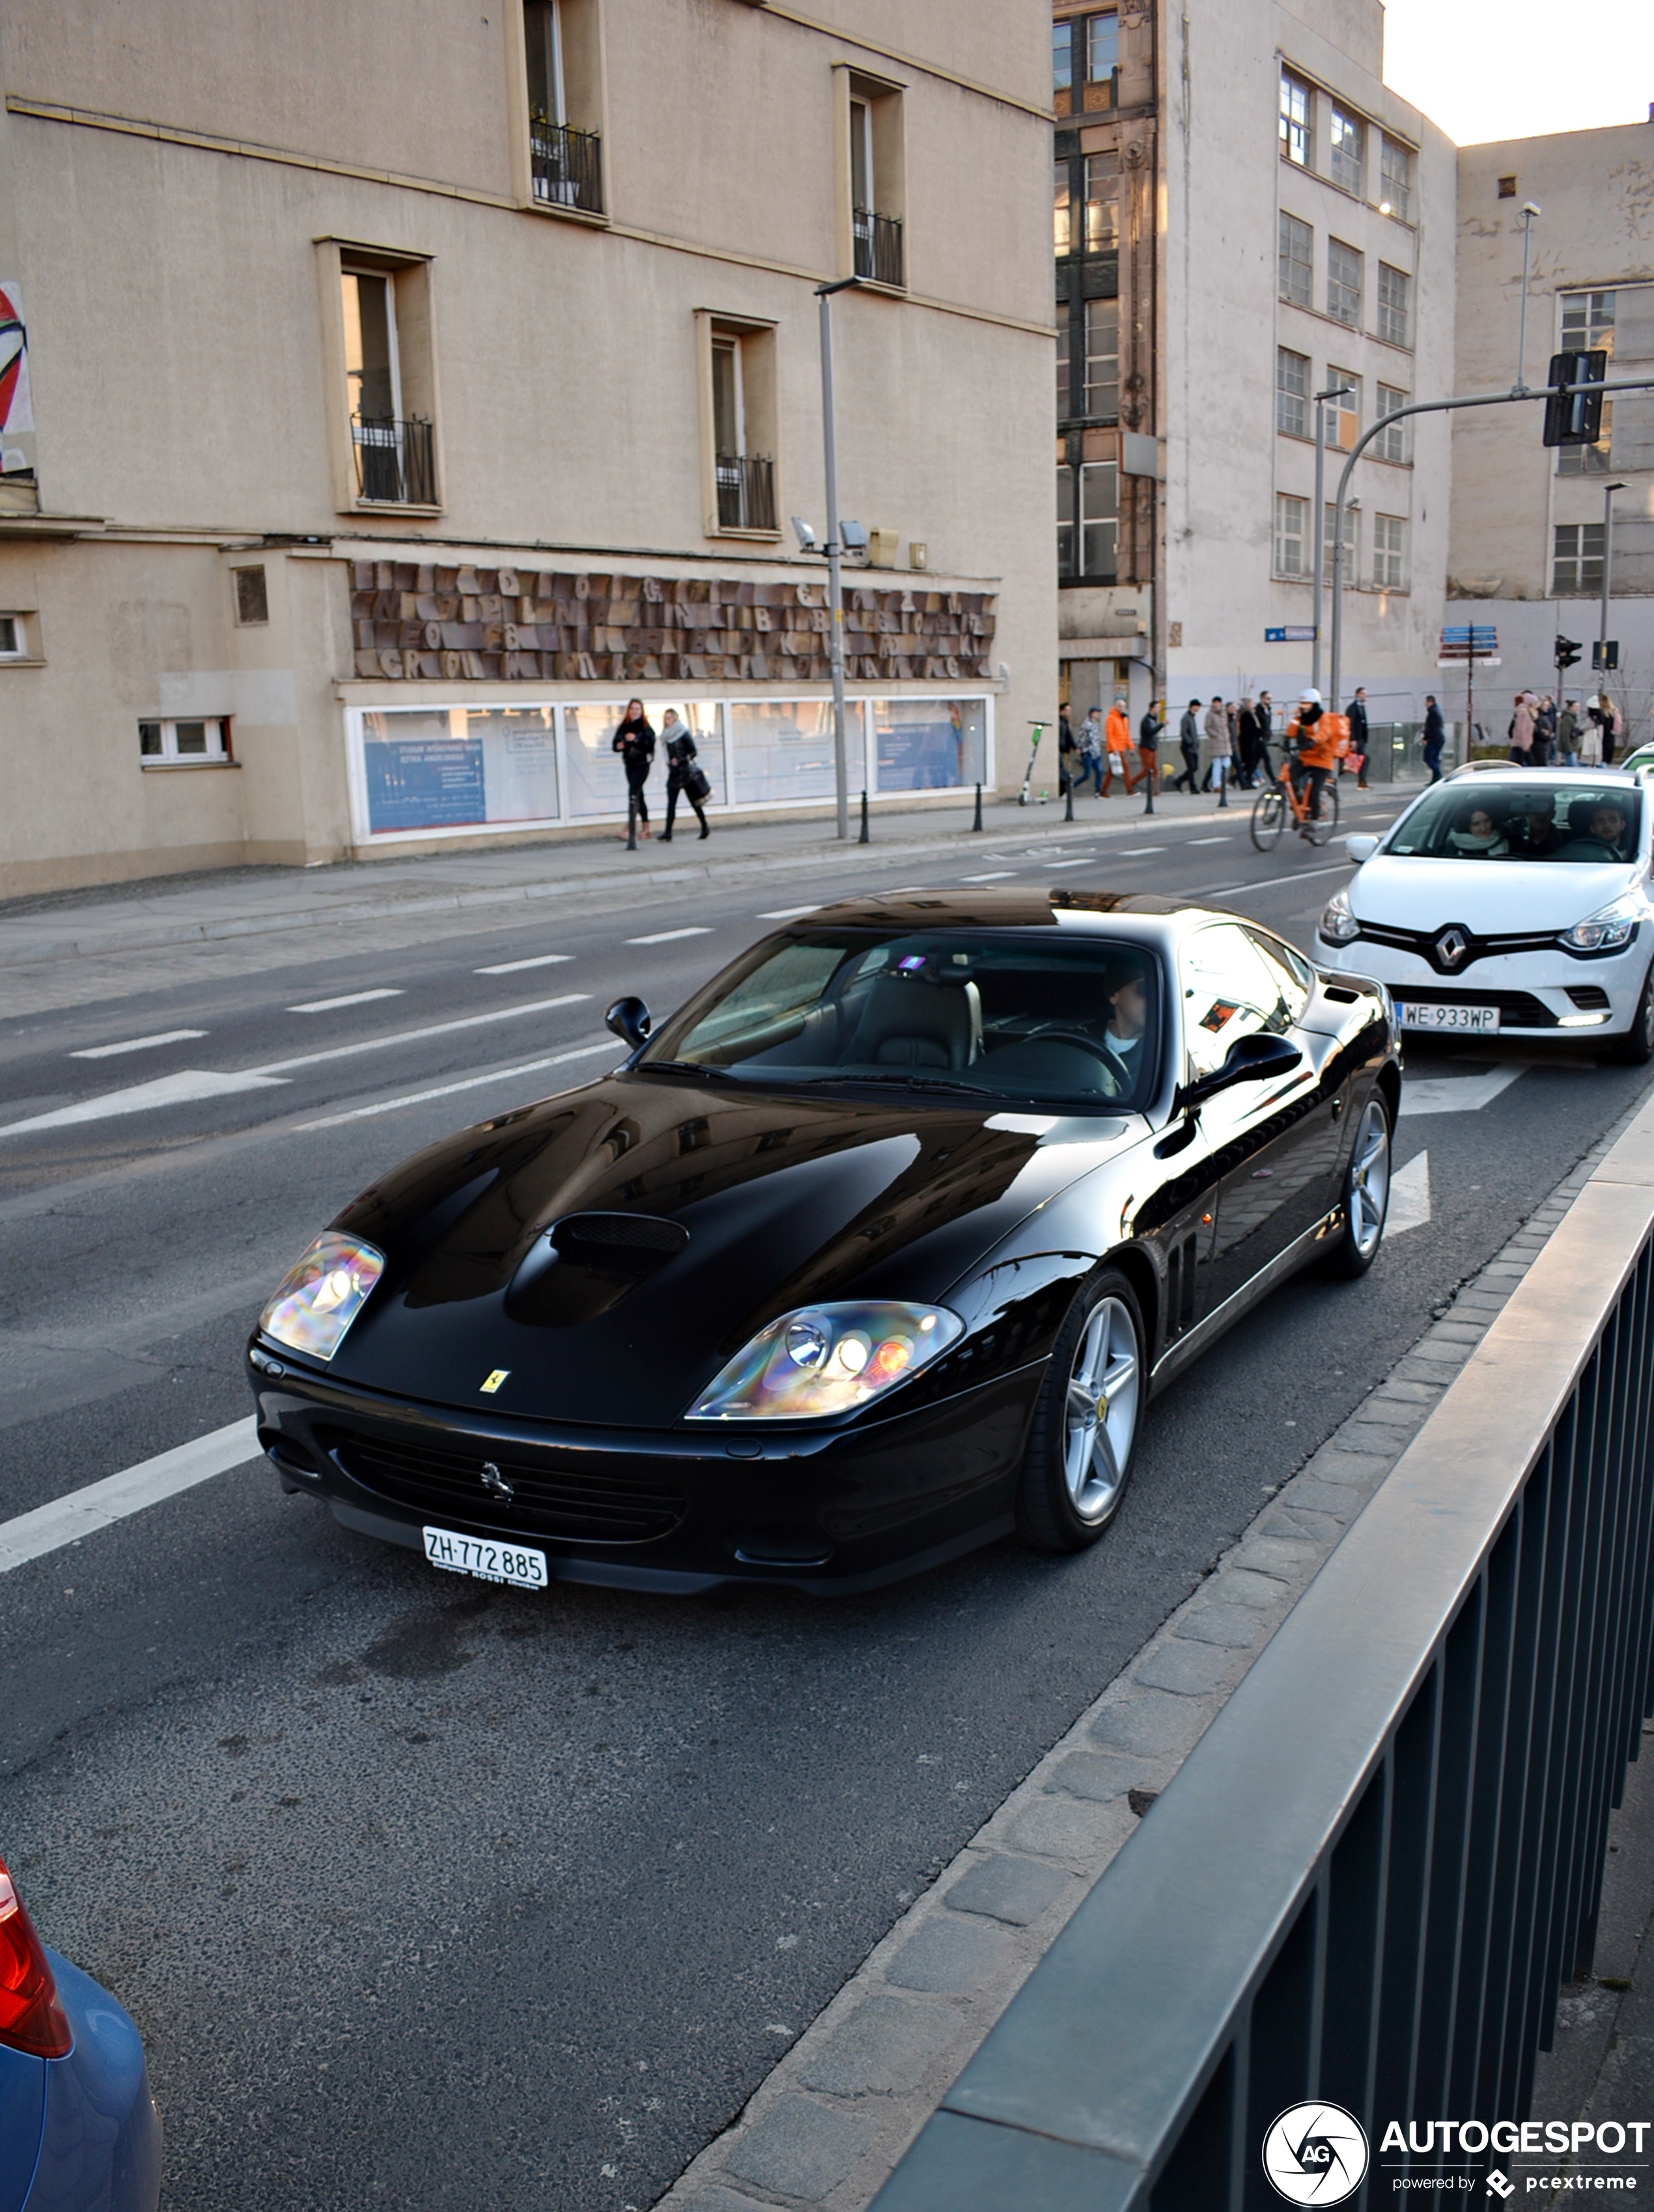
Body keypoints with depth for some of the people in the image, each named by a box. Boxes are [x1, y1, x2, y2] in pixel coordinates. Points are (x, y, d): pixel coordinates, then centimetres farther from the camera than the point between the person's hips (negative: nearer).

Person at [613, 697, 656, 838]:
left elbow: (650, 744, -17)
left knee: (633, 794, -18)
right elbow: (616, 743, 12)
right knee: (638, 794, 14)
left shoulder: (646, 727, -6)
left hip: (642, 764, -6)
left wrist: (636, 739, -26)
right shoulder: (624, 727, 9)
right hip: (629, 764, 6)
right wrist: (619, 746, -10)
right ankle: (645, 825, 23)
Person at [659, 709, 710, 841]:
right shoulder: (667, 736, 10)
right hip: (674, 774, 6)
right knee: (671, 803, -5)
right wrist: (670, 762, 6)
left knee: (694, 801, 3)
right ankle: (667, 833, -11)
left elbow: (693, 752, -9)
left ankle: (705, 828, 15)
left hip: (686, 772, -6)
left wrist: (680, 760, -19)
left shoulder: (683, 733, -8)